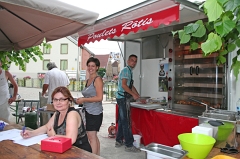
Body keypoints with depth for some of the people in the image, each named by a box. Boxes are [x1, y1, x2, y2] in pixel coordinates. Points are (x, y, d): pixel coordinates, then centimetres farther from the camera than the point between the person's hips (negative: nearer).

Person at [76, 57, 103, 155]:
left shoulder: (98, 79, -10)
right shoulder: (88, 80, 15)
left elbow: (99, 97, -18)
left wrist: (84, 100, -14)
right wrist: (81, 100, 9)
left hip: (94, 112, -8)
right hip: (88, 111, 9)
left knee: (92, 137, -6)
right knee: (94, 137, 15)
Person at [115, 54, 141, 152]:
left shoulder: (129, 71, 20)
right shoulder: (126, 70, -10)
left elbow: (131, 86, 22)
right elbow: (123, 85, -21)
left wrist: (139, 97, 19)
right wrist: (133, 95, -18)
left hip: (122, 98, 10)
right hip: (123, 98, -10)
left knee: (122, 120, 15)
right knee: (126, 121, -7)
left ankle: (119, 141, 25)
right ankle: (129, 145, -2)